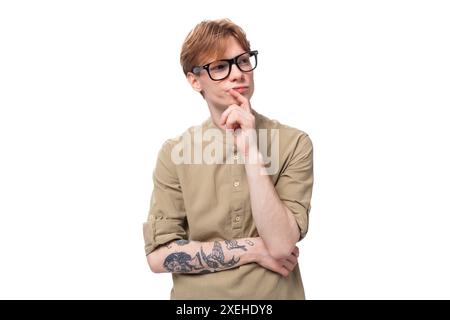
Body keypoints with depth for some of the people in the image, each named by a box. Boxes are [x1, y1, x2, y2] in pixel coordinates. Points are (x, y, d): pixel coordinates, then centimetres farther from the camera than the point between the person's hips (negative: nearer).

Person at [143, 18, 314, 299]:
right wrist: (252, 249, -17)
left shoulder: (294, 143, -11)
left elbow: (280, 245, -21)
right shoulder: (175, 152, -7)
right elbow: (159, 255, -12)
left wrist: (251, 150, -24)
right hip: (197, 295, 1)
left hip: (275, 294, 0)